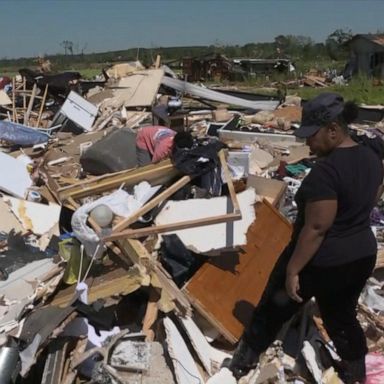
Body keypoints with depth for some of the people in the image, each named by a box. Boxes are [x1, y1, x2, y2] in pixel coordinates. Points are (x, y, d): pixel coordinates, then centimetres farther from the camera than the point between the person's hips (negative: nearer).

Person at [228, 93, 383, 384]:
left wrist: (293, 269, -18)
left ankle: (246, 359, 34)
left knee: (275, 308, 14)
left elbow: (316, 228, -26)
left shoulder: (326, 170, -27)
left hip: (320, 262, -7)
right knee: (342, 314, 27)